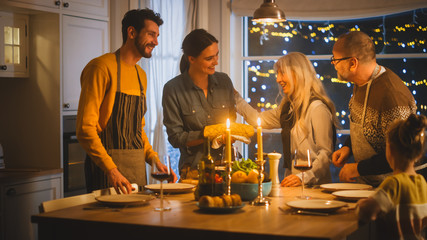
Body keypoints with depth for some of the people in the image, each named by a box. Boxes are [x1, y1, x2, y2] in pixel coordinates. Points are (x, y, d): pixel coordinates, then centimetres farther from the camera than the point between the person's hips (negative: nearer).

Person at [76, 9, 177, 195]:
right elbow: (85, 128, -17)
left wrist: (155, 160, 8)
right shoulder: (103, 67, -10)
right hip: (107, 166, -8)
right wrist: (111, 169, -26)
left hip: (138, 165, 8)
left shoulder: (141, 75, 17)